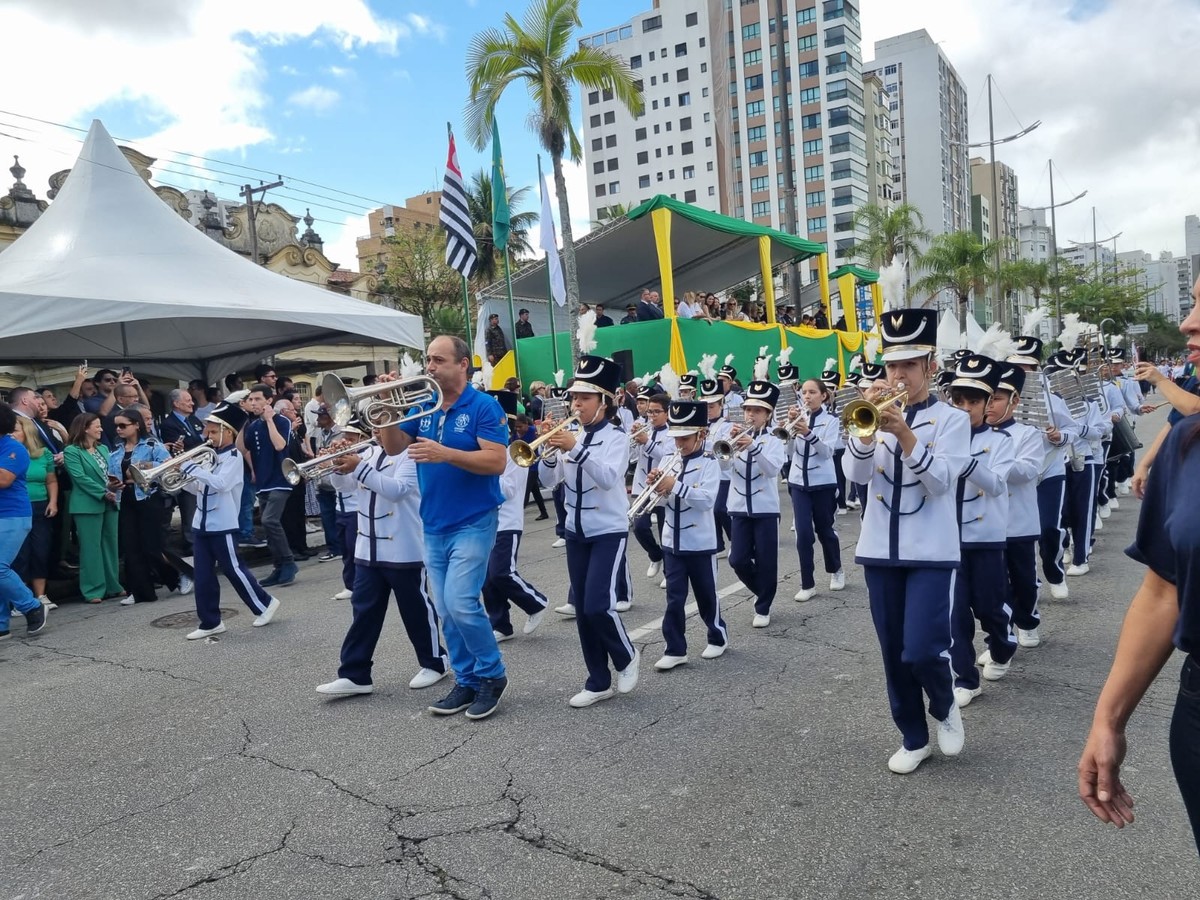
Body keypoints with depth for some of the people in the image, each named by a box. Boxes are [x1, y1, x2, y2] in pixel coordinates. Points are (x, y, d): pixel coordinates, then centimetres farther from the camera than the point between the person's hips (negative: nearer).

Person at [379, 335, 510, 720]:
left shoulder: (484, 406, -9)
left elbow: (496, 461, -17)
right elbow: (392, 448, 5)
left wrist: (445, 454, -26)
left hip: (472, 523, -6)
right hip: (433, 526, 7)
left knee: (461, 603, -14)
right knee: (446, 611, 10)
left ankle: (492, 675, 7)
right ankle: (466, 681, 23)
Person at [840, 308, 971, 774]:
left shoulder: (951, 419, -2)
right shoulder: (878, 415, 7)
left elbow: (941, 481, -16)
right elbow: (855, 474, -6)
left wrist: (904, 433, -26)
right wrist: (868, 425, -21)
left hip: (931, 550, -3)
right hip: (880, 548, 4)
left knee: (921, 651, -12)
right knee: (894, 654, 10)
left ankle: (946, 707, 22)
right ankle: (913, 738, 27)